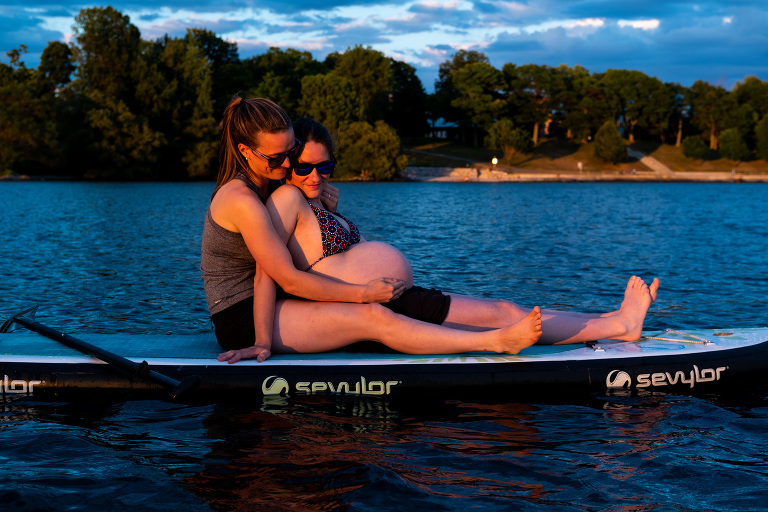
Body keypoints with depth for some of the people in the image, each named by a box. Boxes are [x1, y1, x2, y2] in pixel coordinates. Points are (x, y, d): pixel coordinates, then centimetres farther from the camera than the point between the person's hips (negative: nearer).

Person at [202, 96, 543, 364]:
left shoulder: (268, 183, 10)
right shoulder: (241, 200, -21)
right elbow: (289, 280, -22)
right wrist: (363, 293, -15)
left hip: (264, 307, 9)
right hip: (241, 319, -9)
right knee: (374, 317, -22)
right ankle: (498, 341, -26)